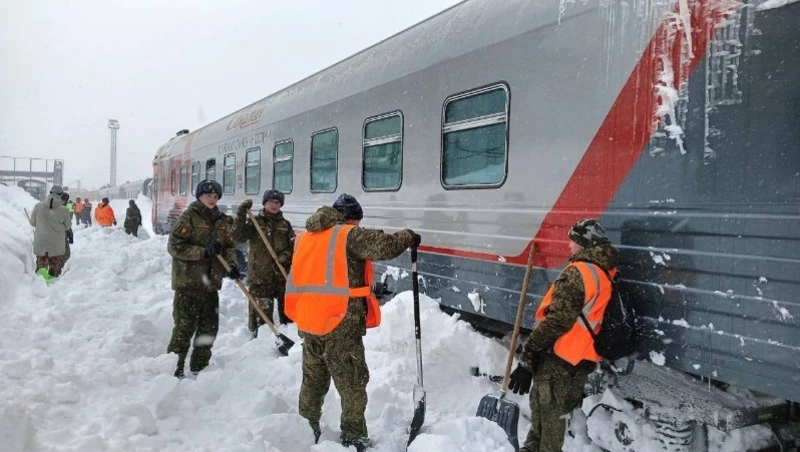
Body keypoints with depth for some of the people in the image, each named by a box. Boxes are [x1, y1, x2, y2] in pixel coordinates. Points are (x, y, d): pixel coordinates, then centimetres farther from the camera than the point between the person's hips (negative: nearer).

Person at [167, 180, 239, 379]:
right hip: (188, 282, -6)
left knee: (209, 327, 13)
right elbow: (174, 246, -13)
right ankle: (174, 368, 9)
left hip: (211, 283, 6)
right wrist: (203, 251, -21)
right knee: (185, 327, -4)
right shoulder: (189, 217, -7)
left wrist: (231, 265, -4)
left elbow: (229, 246, 15)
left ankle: (199, 367, 27)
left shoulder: (222, 220, 12)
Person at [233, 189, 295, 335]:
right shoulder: (255, 222, 5)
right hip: (259, 274, -3)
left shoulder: (285, 224, 13)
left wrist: (284, 257, -8)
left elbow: (293, 246, 11)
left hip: (283, 274, 3)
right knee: (261, 311, -2)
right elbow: (239, 236, -10)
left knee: (287, 309, 6)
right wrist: (241, 215, -18)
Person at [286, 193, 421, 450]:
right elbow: (383, 246, -19)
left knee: (313, 381, 21)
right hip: (340, 324, -7)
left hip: (309, 322, 7)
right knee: (352, 384, 5)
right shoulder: (349, 235, -8)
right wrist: (408, 238, -1)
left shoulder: (305, 237, 16)